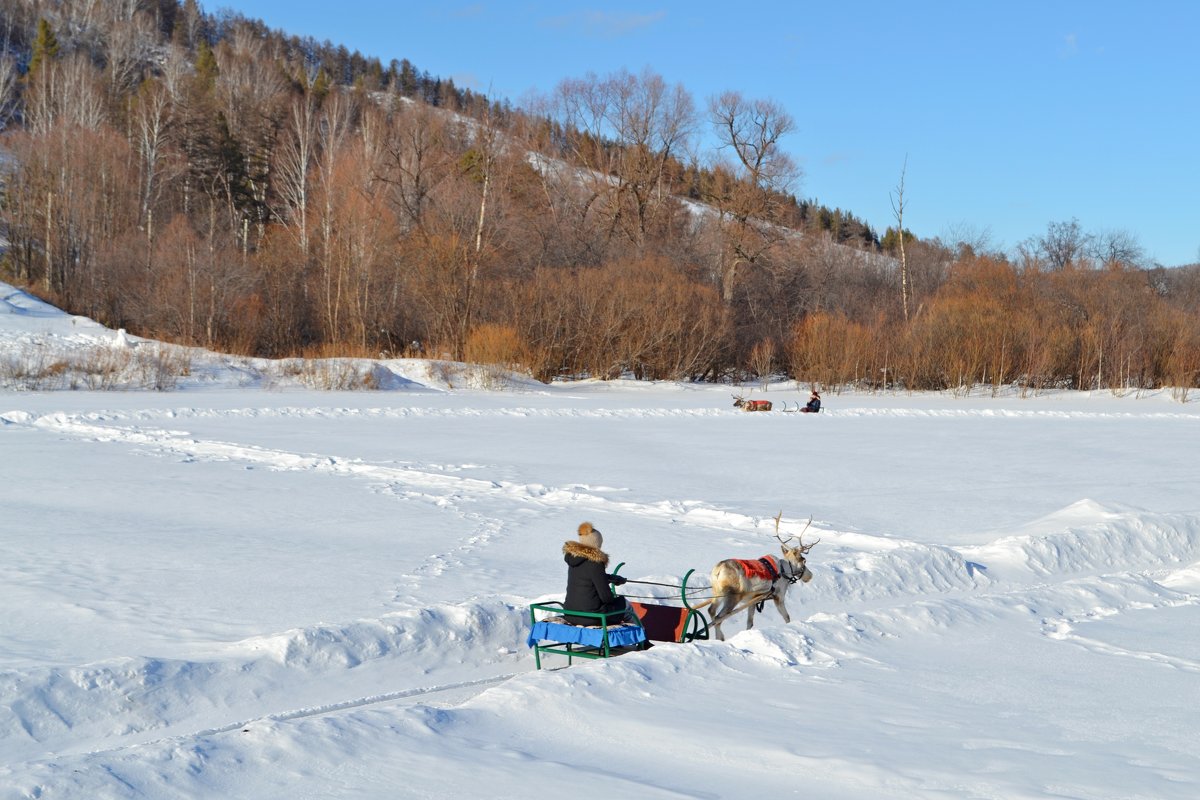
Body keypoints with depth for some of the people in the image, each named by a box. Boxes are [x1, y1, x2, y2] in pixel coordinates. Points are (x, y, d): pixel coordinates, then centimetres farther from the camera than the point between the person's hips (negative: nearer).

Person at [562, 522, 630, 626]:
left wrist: (613, 578, 24)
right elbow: (606, 597, -17)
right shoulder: (595, 562, -19)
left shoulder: (573, 557, 4)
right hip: (590, 618, -8)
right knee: (624, 603, 17)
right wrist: (615, 597, 5)